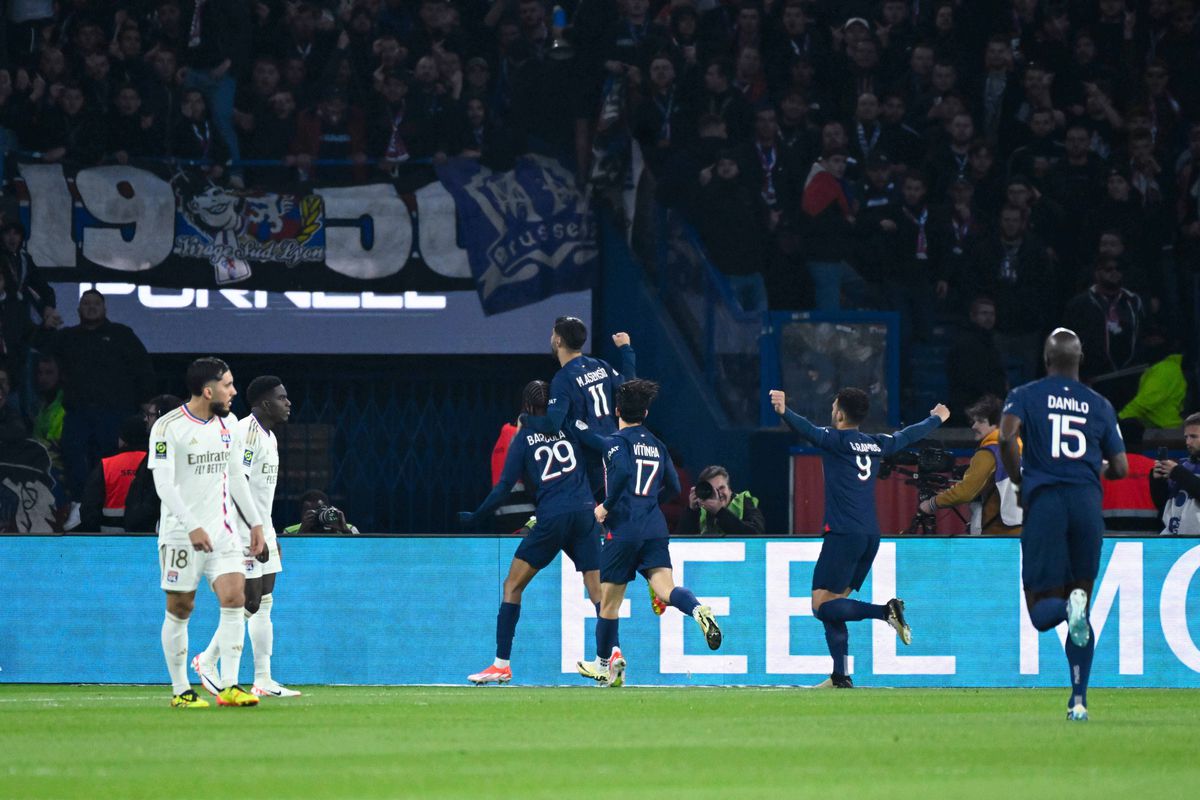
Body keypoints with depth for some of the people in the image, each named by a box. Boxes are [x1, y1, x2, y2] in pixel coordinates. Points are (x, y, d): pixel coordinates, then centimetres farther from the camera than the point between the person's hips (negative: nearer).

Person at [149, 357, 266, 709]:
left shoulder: (228, 425, 10)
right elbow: (164, 484, -17)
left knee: (234, 599, -10)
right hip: (181, 533, -5)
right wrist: (192, 527, -26)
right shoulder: (168, 427, -11)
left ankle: (229, 686, -10)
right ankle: (180, 690, 11)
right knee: (180, 610, 1)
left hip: (221, 531, 5)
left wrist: (255, 522, 17)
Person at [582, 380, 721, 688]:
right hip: (655, 529, 5)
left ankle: (605, 666, 21)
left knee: (609, 601, 9)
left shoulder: (616, 442, -3)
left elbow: (622, 472, -22)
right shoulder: (656, 445, 16)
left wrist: (606, 506, -11)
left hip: (623, 529, -5)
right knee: (665, 586, -10)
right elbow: (673, 487, 19)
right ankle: (699, 610, -43)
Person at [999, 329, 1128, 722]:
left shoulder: (1025, 396, 6)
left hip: (1045, 501, -2)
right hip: (1088, 503, 2)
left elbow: (1006, 436, -14)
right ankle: (1079, 700, 1)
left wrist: (1019, 481, 1)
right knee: (1080, 612, 12)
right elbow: (1120, 468, 11)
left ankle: (1066, 605, -36)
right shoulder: (1100, 405, 12)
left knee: (1042, 612, 2)